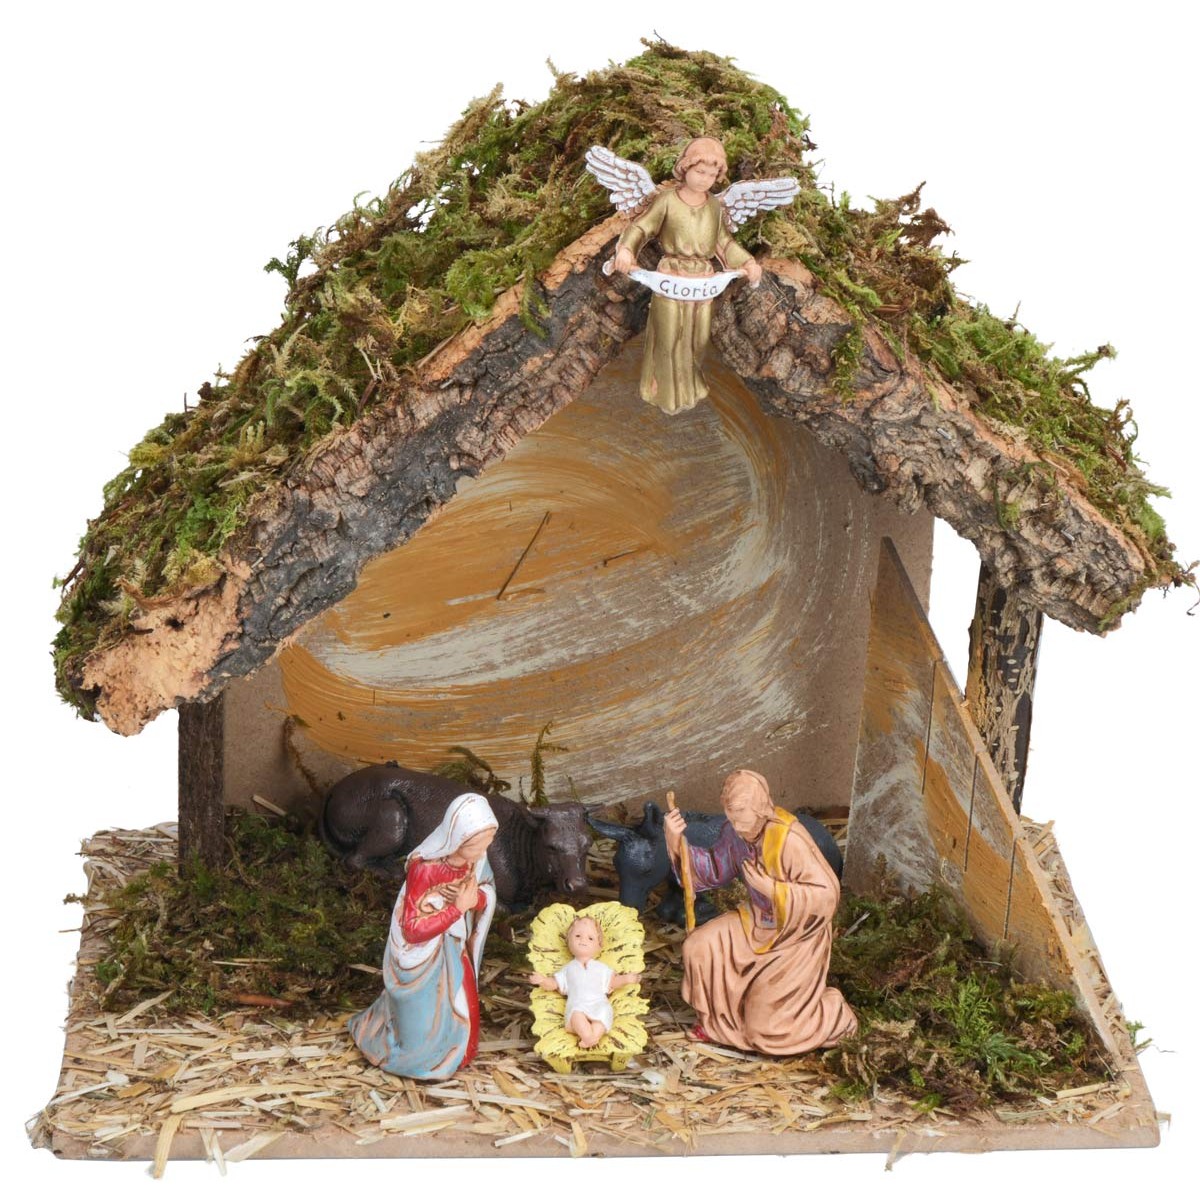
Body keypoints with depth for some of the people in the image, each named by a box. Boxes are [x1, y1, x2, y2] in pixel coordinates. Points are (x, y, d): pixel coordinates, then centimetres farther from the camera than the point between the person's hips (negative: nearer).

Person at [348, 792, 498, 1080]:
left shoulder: (475, 858, -17)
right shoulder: (424, 868, -36)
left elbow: (487, 890, 2)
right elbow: (413, 929, -31)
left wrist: (476, 899, -22)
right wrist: (458, 907, -33)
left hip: (453, 950, 6)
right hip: (422, 954, -6)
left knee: (459, 1010, 23)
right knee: (423, 1017, 14)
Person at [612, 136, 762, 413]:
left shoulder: (715, 206, 3)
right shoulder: (666, 200, -11)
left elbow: (724, 243, 10)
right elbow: (640, 228, -11)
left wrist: (747, 261, -3)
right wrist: (626, 249, -31)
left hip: (703, 279, 4)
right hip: (671, 277, -4)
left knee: (696, 336, 15)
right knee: (669, 336, 6)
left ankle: (689, 385, 37)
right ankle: (667, 392, 24)